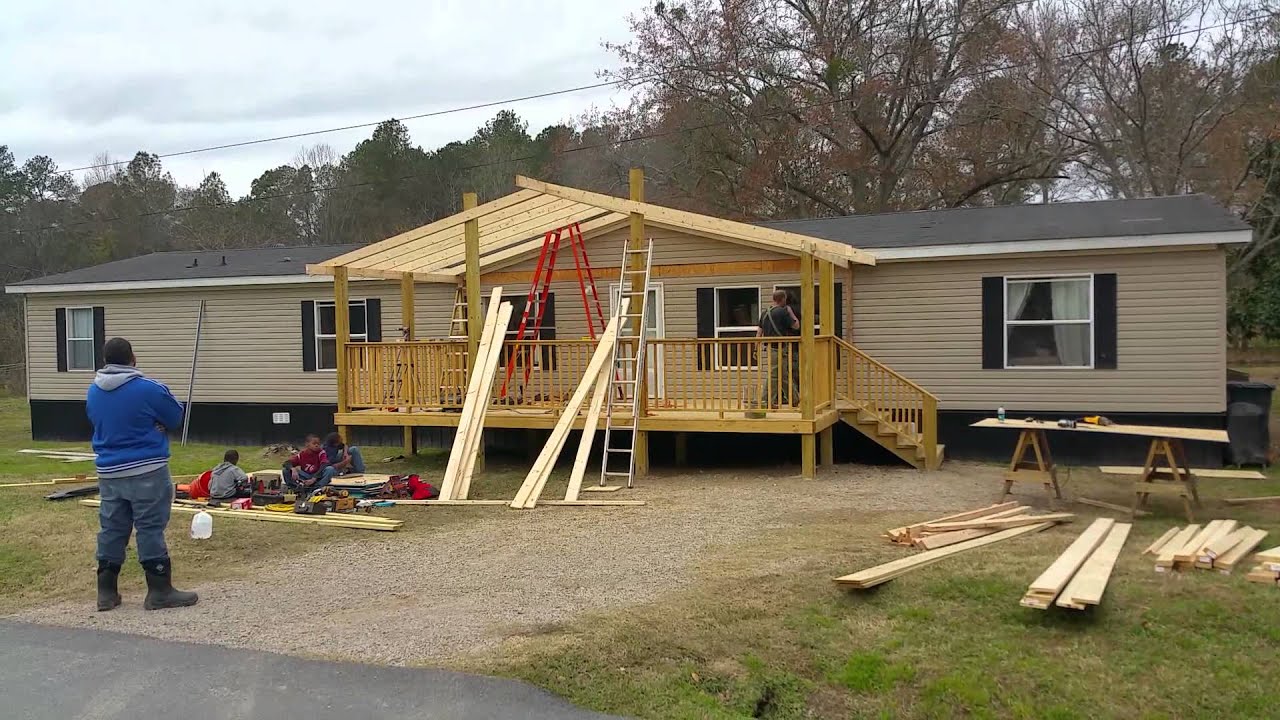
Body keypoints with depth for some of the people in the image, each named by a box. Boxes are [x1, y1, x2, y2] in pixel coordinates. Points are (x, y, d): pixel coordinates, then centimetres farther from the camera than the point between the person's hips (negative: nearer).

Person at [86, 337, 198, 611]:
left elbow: (95, 422, 18)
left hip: (109, 473, 6)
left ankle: (107, 592, 19)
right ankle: (160, 591, 3)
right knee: (151, 529, -2)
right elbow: (176, 417, -2)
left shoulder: (94, 392, 5)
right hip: (147, 471, -6)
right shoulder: (148, 389, -14)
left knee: (111, 530, 12)